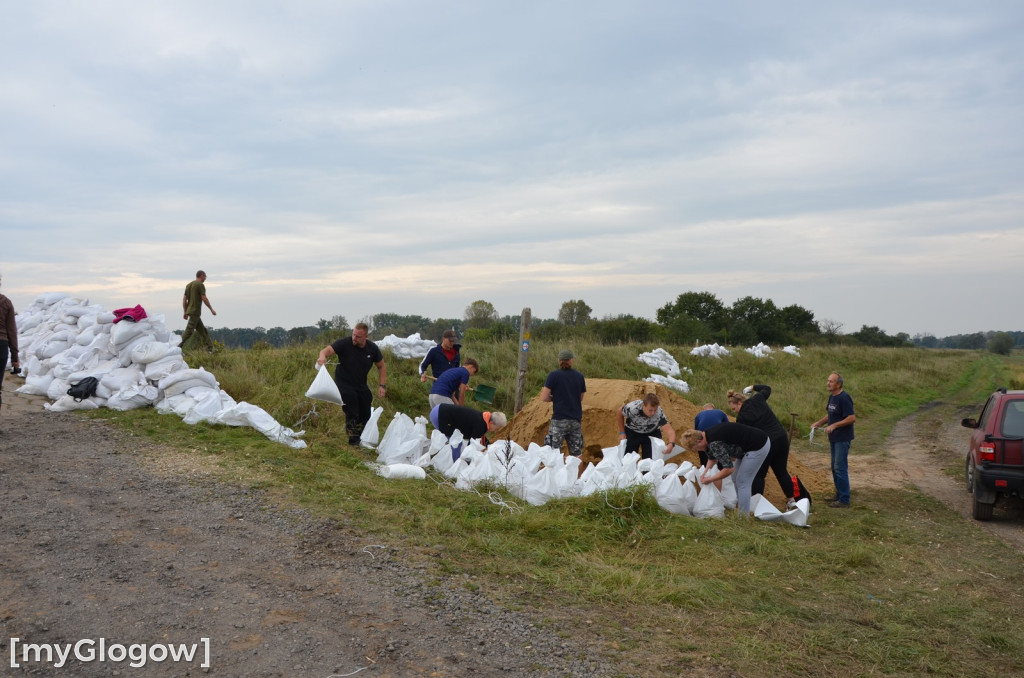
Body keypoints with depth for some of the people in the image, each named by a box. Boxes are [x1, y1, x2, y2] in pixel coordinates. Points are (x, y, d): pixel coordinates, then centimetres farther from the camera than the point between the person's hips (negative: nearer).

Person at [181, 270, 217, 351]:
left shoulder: (188, 285, 17)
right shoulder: (200, 285, -8)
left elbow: (184, 300, 15)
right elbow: (204, 299, -13)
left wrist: (185, 312, 17)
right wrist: (211, 309, -5)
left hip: (190, 311, 9)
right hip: (195, 312, -9)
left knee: (202, 330, 10)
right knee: (189, 331, -10)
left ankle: (209, 349, 9)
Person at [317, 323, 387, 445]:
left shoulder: (372, 348, -6)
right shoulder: (345, 343, -19)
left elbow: (381, 366, 6)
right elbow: (327, 350, -29)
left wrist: (382, 385, -2)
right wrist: (323, 356, -54)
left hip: (361, 386, 5)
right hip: (344, 384, -5)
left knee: (365, 414, 10)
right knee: (352, 413, -11)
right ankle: (353, 440, 5)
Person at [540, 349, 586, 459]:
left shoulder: (553, 375, -6)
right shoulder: (579, 376, 5)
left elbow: (544, 398, -8)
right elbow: (580, 398, 13)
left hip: (559, 420, -4)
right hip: (576, 420, 4)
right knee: (576, 455, 9)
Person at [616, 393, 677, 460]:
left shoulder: (659, 413, -32)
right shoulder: (632, 408, -33)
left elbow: (669, 430, -40)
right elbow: (619, 412, -13)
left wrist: (671, 444, -60)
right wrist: (622, 432, -9)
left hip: (652, 433, 0)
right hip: (632, 432, 0)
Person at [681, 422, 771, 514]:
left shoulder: (714, 443, -27)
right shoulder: (708, 435, 2)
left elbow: (729, 469, -25)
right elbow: (712, 458, 20)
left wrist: (710, 479, -14)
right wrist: (705, 472, 4)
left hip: (758, 447, -10)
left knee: (742, 483, -4)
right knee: (736, 479, 18)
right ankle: (739, 507, 31)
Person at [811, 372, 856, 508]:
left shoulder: (844, 398, -19)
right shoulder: (832, 397, 10)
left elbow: (852, 418, -23)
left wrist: (834, 425, -26)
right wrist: (819, 423, 7)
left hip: (842, 439, -9)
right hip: (834, 438, 9)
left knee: (840, 468, -7)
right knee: (835, 467, 16)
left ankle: (844, 500, -1)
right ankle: (839, 495, 26)